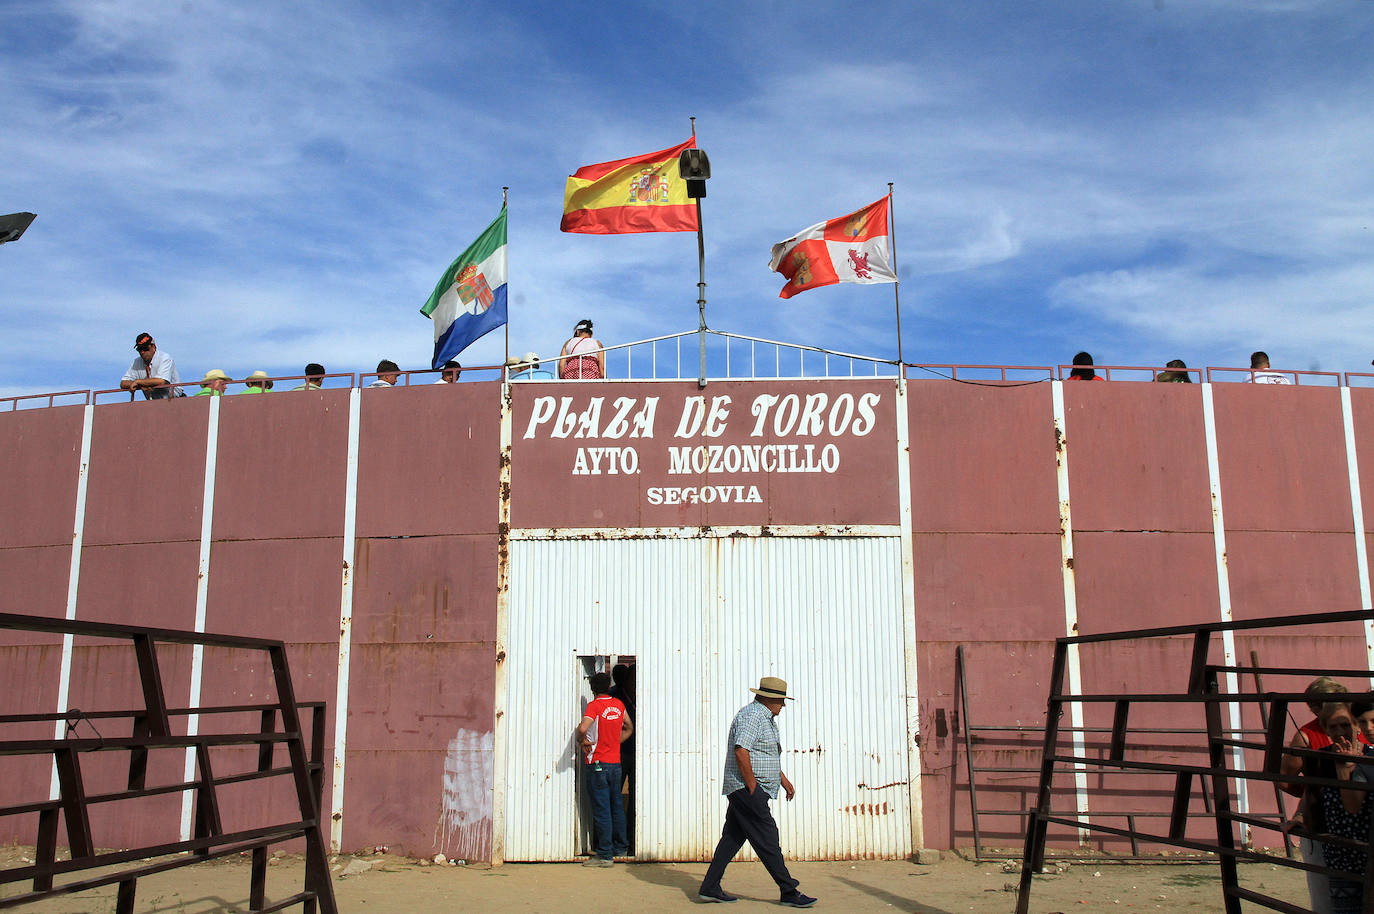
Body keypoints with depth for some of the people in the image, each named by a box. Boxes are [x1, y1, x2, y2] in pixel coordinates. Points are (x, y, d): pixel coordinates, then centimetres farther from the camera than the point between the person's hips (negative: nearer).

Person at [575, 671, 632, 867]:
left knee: (601, 809, -3)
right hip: (616, 763, 6)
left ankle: (605, 855, -1)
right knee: (616, 806, 16)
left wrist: (582, 741, -10)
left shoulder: (594, 705, -12)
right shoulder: (618, 704, 7)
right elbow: (629, 728, 21)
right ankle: (621, 847, 24)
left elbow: (582, 728, -29)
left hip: (597, 764, -6)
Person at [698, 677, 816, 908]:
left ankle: (709, 888, 13)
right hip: (747, 788, -11)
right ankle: (789, 892, -2)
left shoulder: (766, 717, 21)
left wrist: (783, 779, 25)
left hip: (743, 791, 11)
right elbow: (741, 751, -23)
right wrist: (753, 788, -20)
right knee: (767, 839, -6)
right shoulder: (752, 715, -14)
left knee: (732, 837, 10)